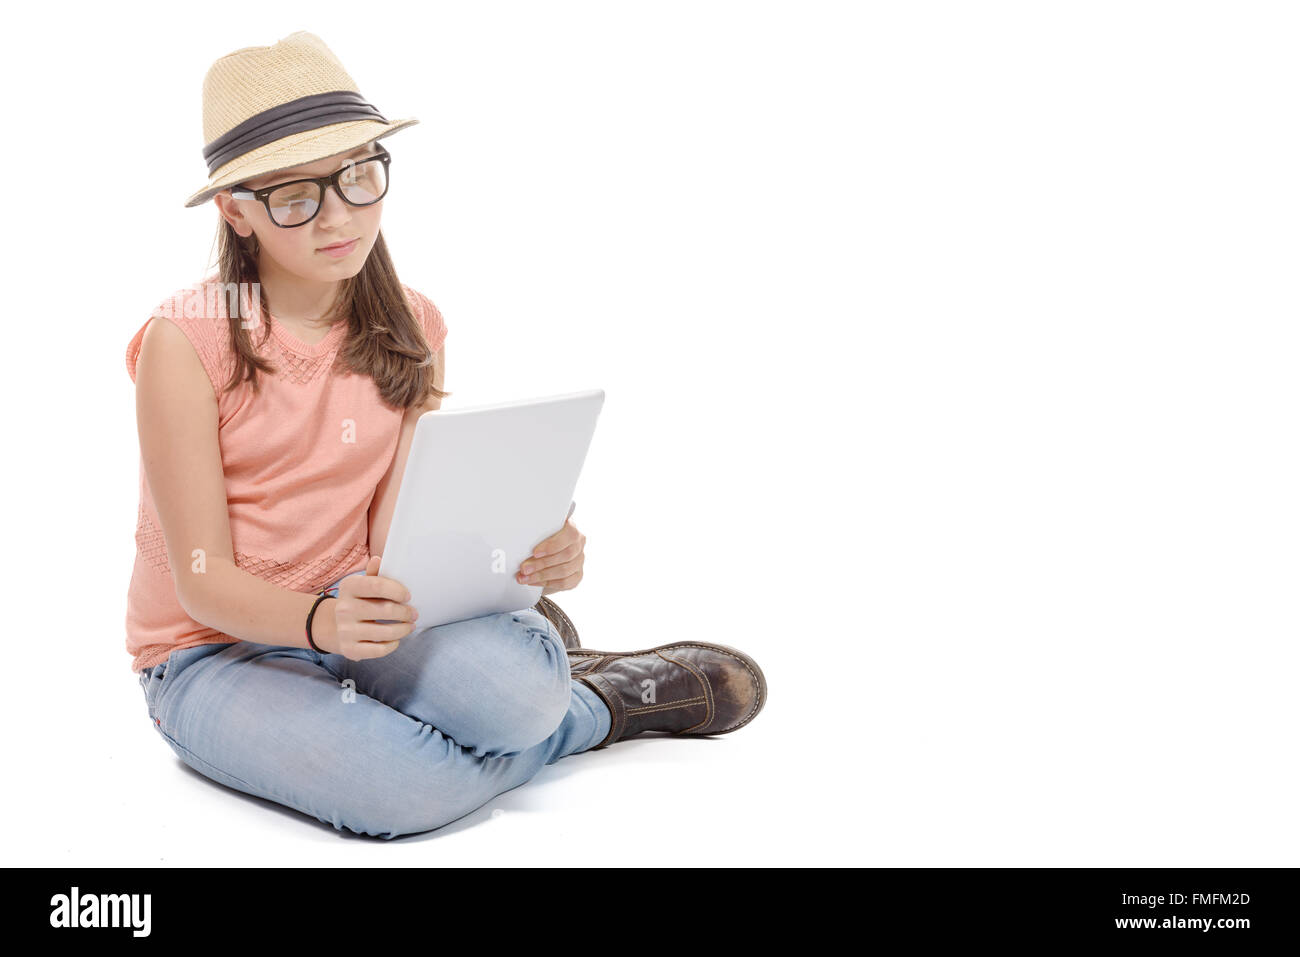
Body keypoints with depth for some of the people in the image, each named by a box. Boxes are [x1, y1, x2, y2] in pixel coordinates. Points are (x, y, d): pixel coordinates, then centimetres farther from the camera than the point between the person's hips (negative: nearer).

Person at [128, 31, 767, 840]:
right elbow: (203, 580, -15)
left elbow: (402, 531, -7)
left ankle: (533, 646, 4)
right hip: (212, 650, -2)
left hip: (353, 613, 3)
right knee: (400, 788, -33)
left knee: (511, 685, -33)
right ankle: (607, 703, -6)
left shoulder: (412, 329, 0)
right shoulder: (186, 341, -15)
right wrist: (322, 622, -36)